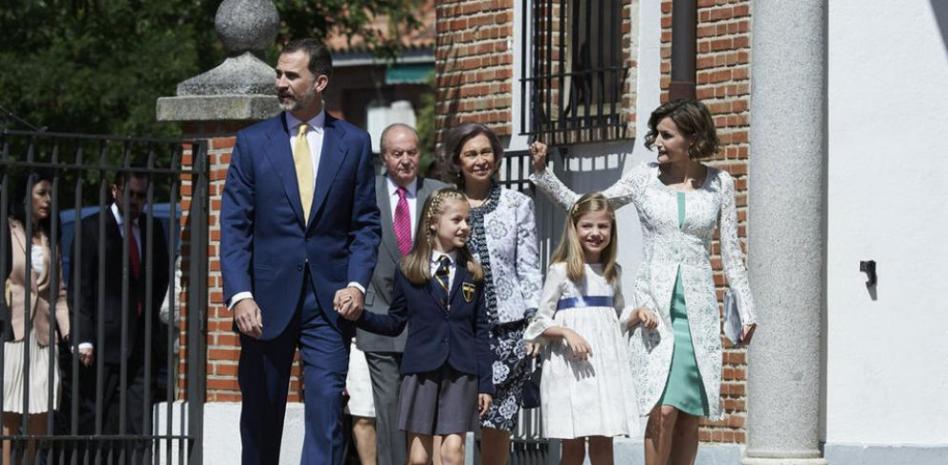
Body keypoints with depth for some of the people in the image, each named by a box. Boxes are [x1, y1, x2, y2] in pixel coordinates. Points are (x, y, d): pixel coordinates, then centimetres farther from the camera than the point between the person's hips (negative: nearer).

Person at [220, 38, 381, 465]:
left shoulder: (354, 143, 7)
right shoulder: (252, 142, 5)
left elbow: (366, 224, 8)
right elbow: (233, 227, 1)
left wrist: (357, 283, -7)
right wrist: (240, 295, -11)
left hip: (328, 301, -1)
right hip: (266, 301, 1)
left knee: (326, 410, -11)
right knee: (260, 414, 6)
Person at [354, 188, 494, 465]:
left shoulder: (472, 274, 9)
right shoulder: (409, 271, 4)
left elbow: (481, 331, 9)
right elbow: (394, 323, 9)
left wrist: (485, 383, 4)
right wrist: (358, 315, -7)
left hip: (461, 372, 0)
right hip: (421, 370, 0)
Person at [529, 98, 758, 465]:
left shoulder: (719, 184, 6)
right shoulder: (644, 179, 4)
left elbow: (731, 252, 11)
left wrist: (746, 309, 8)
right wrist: (542, 174, 2)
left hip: (698, 307, 1)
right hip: (655, 302, -1)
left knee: (691, 413, 1)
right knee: (663, 409, -15)